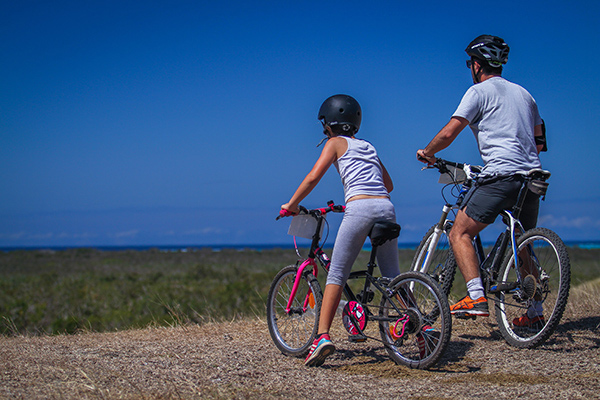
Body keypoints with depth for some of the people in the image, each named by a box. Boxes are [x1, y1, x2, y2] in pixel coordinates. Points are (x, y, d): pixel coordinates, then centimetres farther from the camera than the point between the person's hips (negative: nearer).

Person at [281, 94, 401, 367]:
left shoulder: (336, 143, 12)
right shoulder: (368, 146, 30)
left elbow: (313, 177, 1)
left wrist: (292, 204, 11)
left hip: (360, 208, -6)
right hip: (386, 208, 6)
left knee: (336, 276, -2)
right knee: (392, 277, 15)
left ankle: (323, 336, -12)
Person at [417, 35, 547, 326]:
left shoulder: (480, 92, 0)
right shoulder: (523, 93, 22)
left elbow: (448, 134, -5)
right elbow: (539, 141, 28)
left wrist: (427, 153, 12)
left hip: (500, 174, -8)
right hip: (532, 176, 8)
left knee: (460, 234, -3)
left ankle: (476, 297, -17)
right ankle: (535, 311, 17)